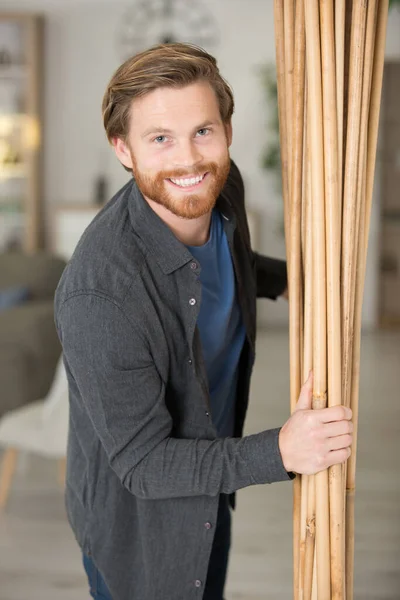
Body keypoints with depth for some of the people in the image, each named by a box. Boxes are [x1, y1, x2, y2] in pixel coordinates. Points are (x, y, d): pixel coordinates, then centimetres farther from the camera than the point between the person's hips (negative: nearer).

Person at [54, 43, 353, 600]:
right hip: (137, 518, -7)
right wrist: (279, 451, -34)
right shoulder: (98, 296, -37)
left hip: (211, 491, 7)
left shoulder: (221, 187, -15)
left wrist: (286, 277, 1)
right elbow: (142, 464, -28)